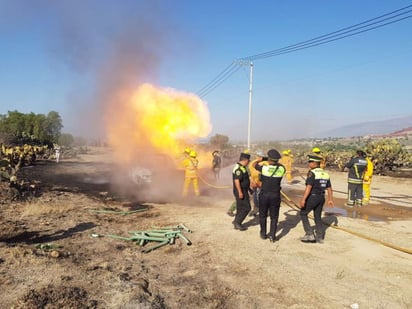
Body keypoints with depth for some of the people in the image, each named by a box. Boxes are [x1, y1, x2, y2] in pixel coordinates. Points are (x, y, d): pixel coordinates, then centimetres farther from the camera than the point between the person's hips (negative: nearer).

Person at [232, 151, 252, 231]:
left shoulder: (242, 167, 13)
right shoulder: (238, 168, -20)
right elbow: (236, 180, -27)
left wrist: (249, 188, 26)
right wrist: (240, 192, -28)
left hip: (243, 191, 10)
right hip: (241, 192, -10)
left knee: (240, 208, 14)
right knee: (246, 208, -6)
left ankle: (237, 224, 20)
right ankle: (237, 222, 0)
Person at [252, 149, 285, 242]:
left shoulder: (264, 168, -14)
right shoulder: (281, 169, -9)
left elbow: (254, 165, 5)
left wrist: (259, 160, 23)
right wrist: (277, 163, 28)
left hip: (264, 195, -1)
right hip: (275, 196, 1)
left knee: (263, 215, 17)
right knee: (274, 217, 11)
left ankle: (263, 234, 27)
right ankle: (272, 235, 7)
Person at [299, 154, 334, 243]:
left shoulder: (312, 173, -15)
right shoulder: (325, 173, 8)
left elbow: (308, 187, -23)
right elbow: (329, 188, 11)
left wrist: (303, 199, -23)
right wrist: (330, 200, 18)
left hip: (313, 197, -7)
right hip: (321, 197, 8)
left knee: (303, 213, 7)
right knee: (318, 216, 17)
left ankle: (309, 234, 4)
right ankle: (320, 237, 19)